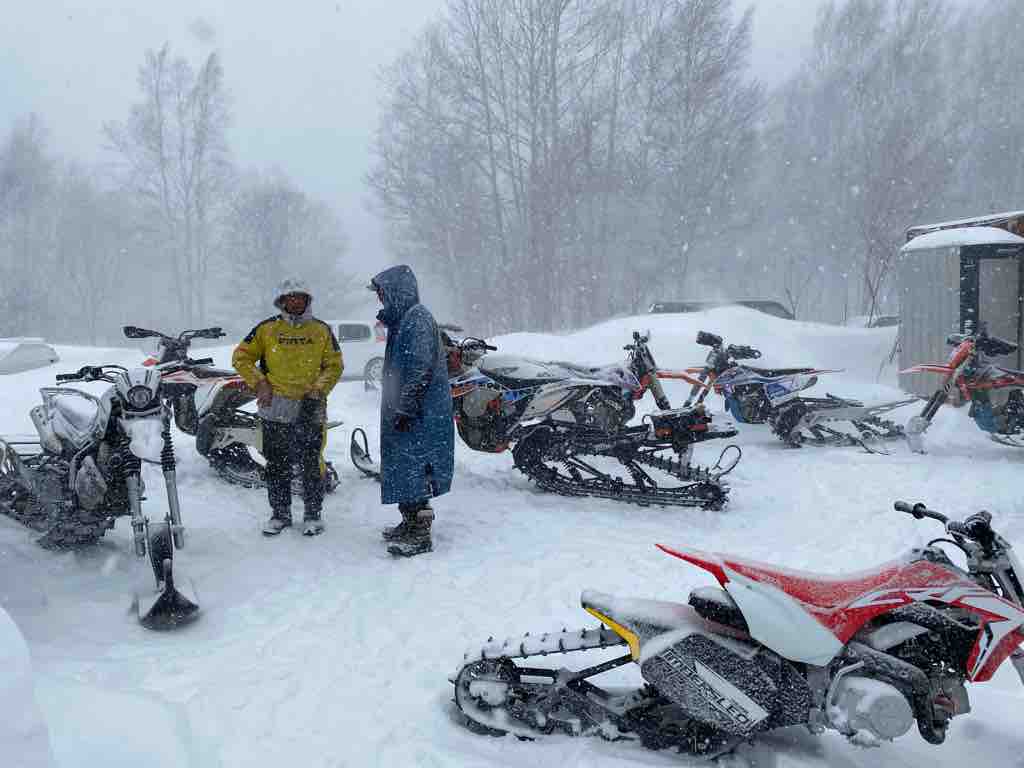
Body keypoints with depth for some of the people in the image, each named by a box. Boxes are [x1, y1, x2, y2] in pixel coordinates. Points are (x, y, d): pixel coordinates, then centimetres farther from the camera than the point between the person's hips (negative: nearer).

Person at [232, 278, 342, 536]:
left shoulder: (322, 330, 6)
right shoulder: (267, 329, 4)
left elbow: (334, 365, 9)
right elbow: (241, 357, 8)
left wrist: (317, 391, -3)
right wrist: (259, 384, -2)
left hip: (310, 410, 0)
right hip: (276, 409, 0)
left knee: (312, 464, 2)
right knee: (277, 465, 7)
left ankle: (313, 514, 15)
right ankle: (280, 513, 20)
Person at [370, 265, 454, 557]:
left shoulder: (417, 318, -15)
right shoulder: (403, 319, 17)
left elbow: (421, 368, -22)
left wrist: (406, 408, -22)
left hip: (418, 415, -10)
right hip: (406, 412, 10)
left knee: (414, 471, -7)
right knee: (405, 470, 16)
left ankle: (420, 535, -1)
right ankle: (410, 523, 27)